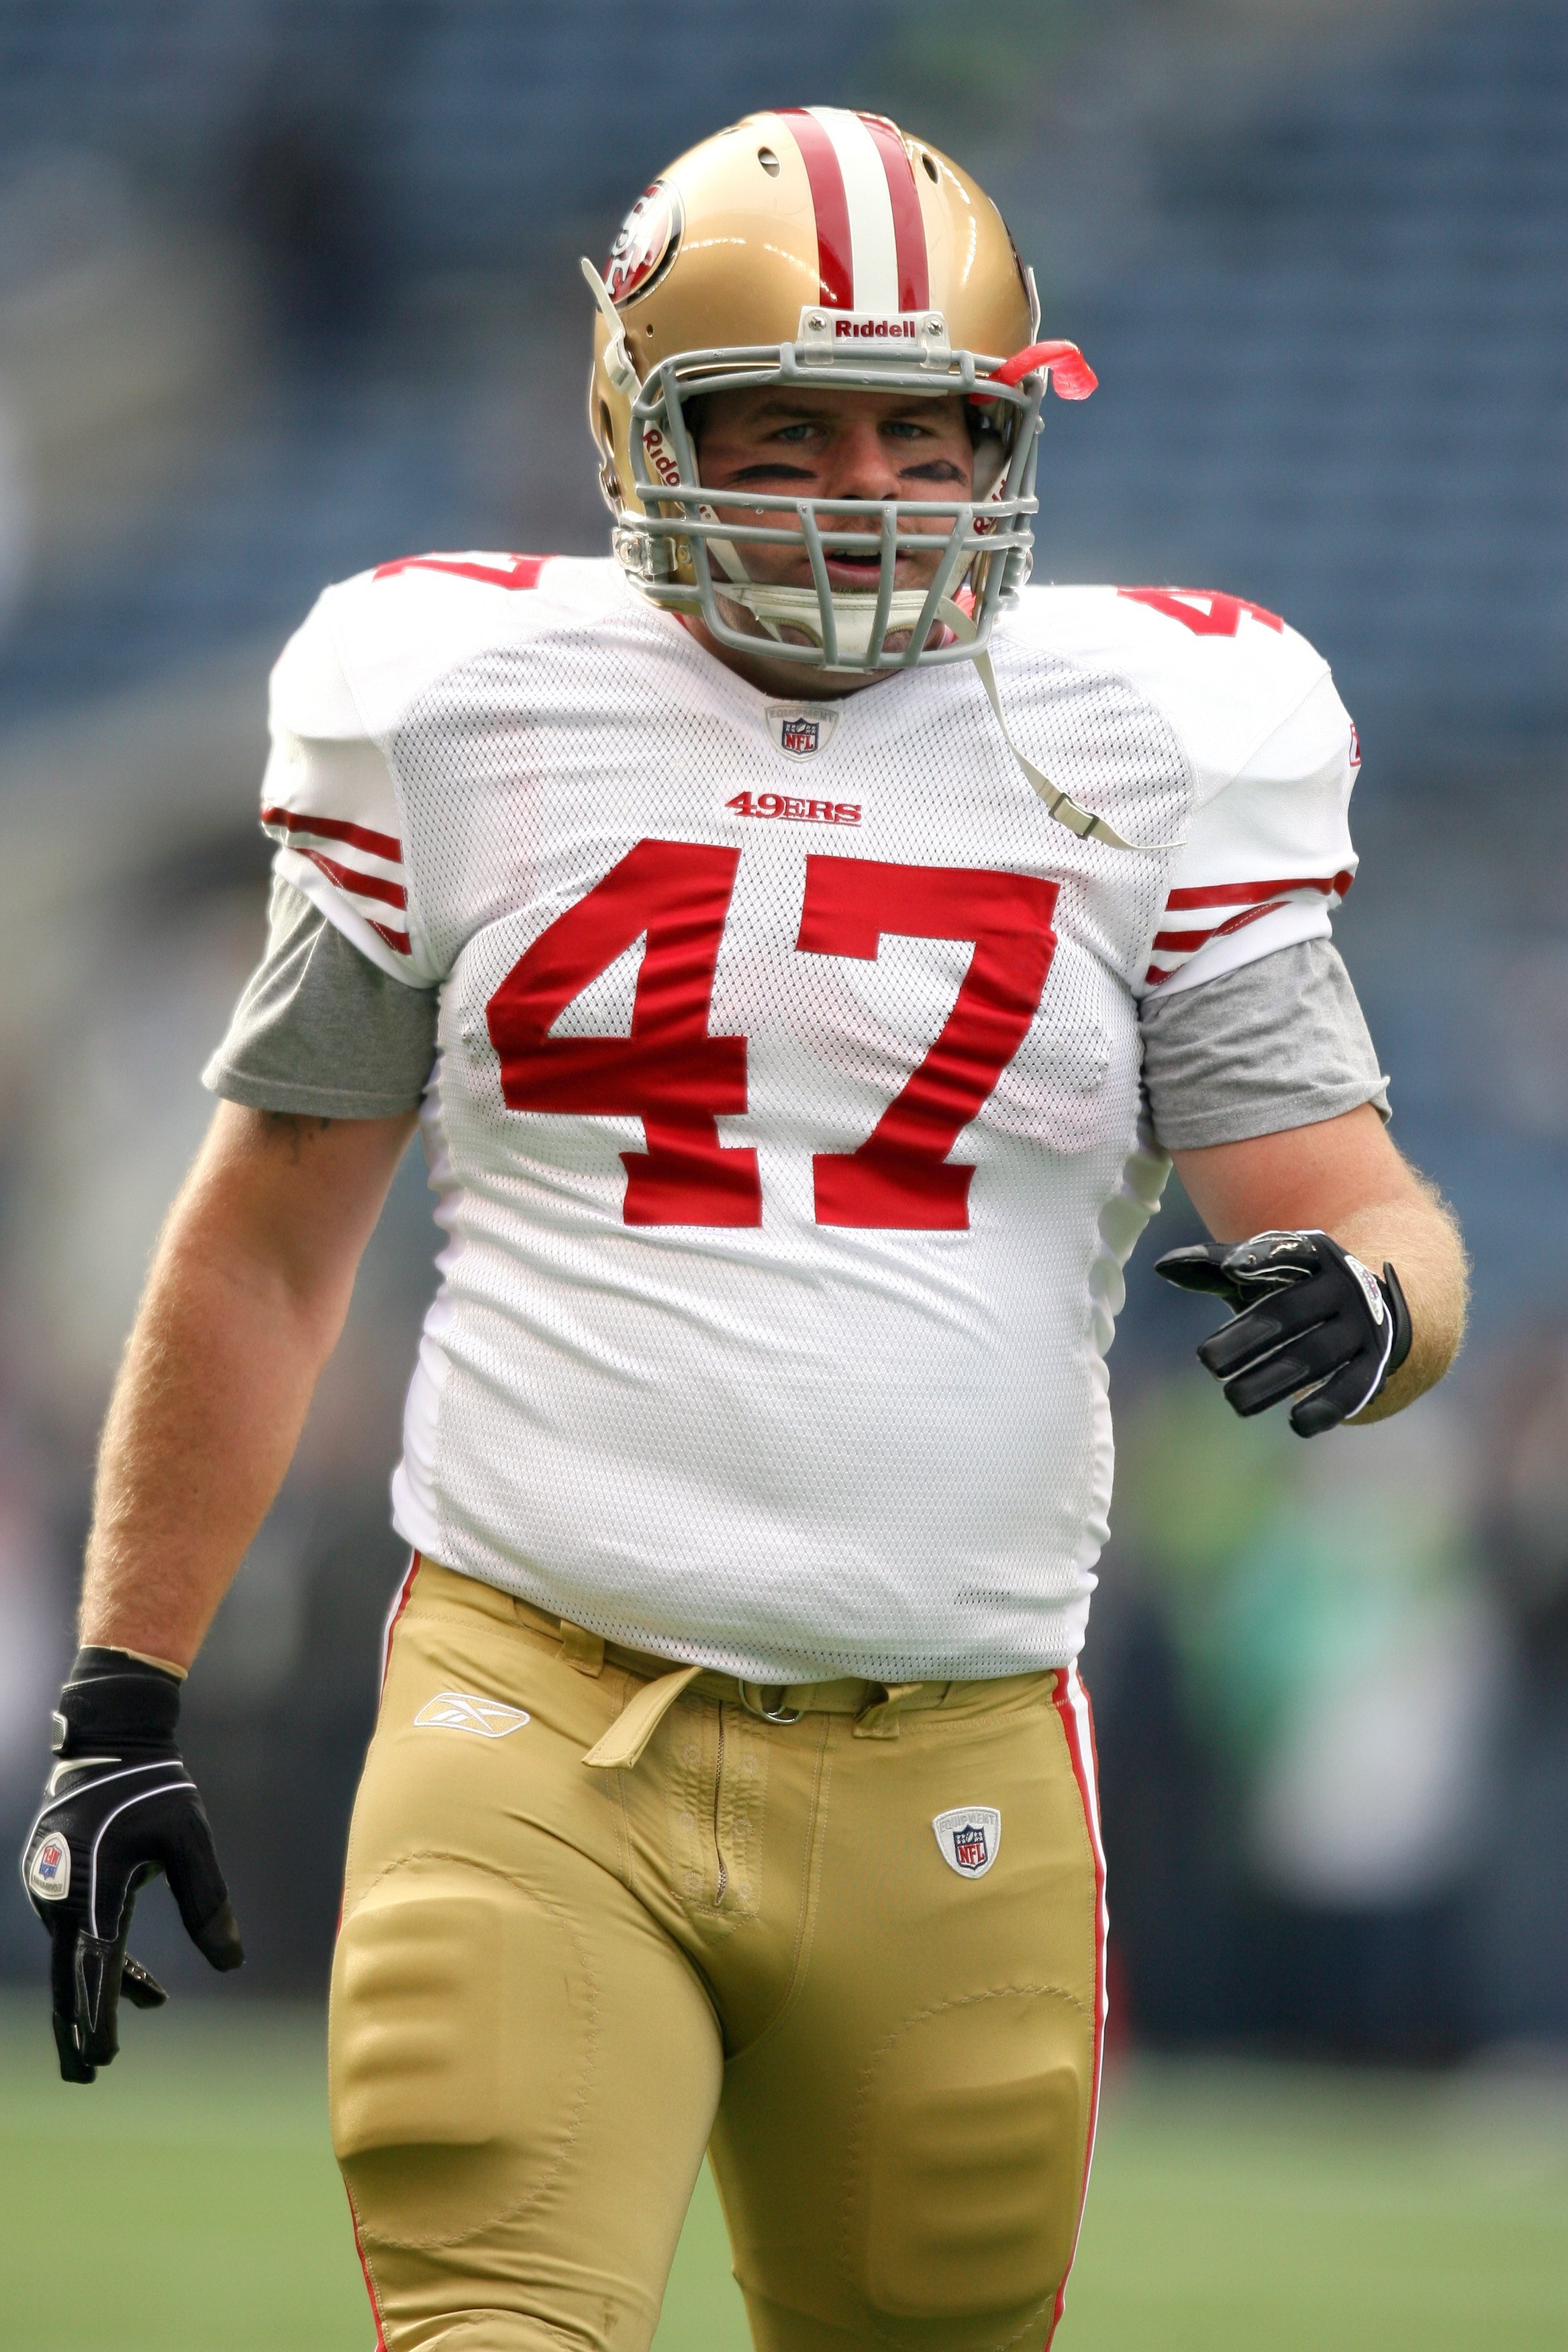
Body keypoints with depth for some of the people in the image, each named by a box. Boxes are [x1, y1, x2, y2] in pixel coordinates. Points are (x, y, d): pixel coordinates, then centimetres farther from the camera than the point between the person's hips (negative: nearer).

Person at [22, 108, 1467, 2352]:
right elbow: (265, 1244, 13)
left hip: (949, 1782, 1)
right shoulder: (463, 716, 5)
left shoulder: (1147, 753, 6)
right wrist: (123, 1700, 10)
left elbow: (1366, 1214, 4)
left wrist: (1355, 1296, -22)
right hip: (530, 1741, -1)